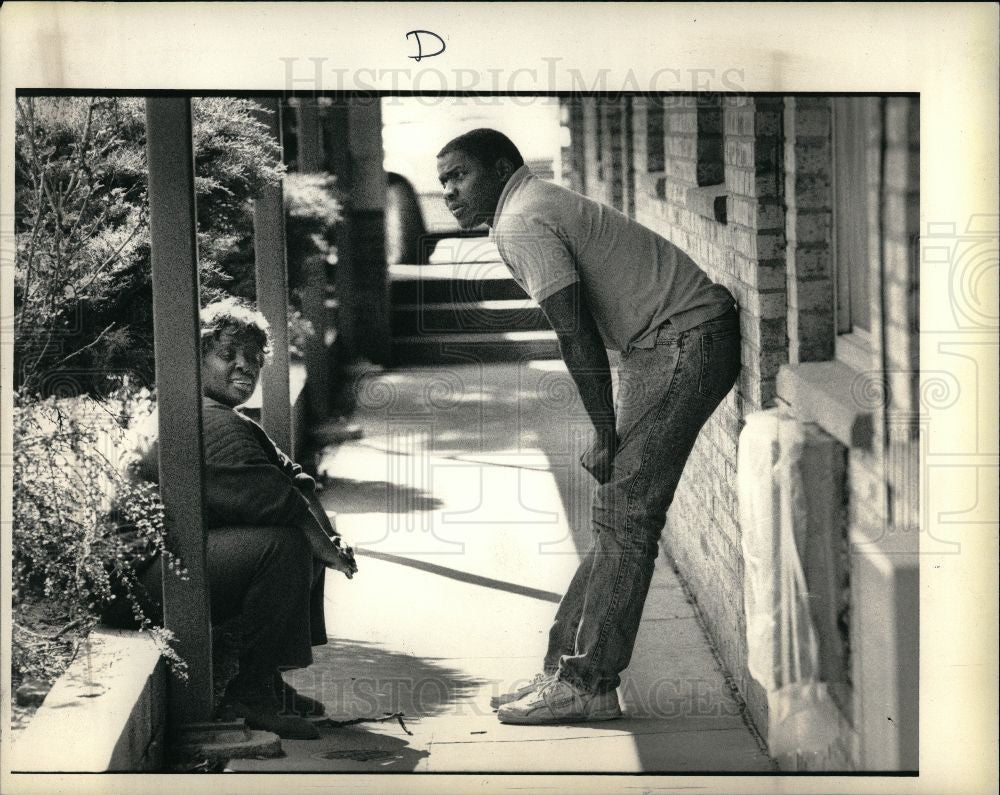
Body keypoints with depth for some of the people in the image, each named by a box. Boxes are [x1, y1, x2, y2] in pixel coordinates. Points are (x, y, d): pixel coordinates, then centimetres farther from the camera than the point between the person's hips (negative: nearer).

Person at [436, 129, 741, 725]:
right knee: (619, 515, 10)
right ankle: (568, 664, 13)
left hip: (687, 341, -10)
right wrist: (611, 434, 15)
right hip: (665, 346, 10)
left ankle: (587, 684, -9)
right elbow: (582, 331, 19)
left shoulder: (521, 224, -13)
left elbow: (577, 335, -17)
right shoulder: (539, 204, 19)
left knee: (623, 518, -11)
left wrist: (606, 436, -11)